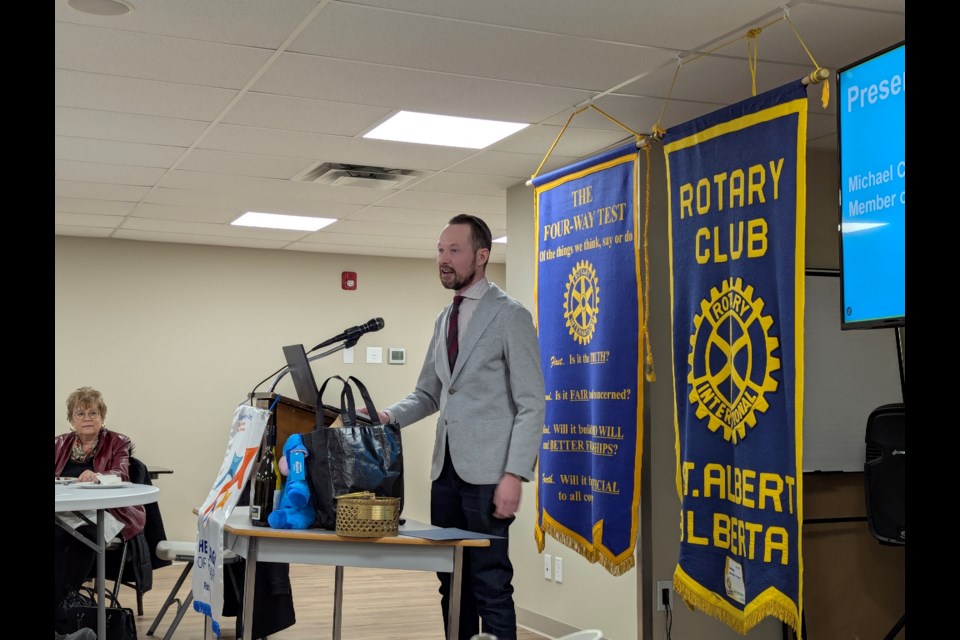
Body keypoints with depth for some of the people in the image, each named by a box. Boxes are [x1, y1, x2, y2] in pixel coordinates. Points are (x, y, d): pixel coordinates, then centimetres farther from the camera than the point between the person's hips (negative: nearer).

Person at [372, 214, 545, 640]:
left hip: (486, 474, -7)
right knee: (452, 583, 12)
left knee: (490, 586, -4)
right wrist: (389, 417, -1)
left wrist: (514, 474, -18)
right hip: (446, 470, 7)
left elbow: (531, 405, -11)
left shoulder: (510, 316, -6)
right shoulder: (444, 320, 16)